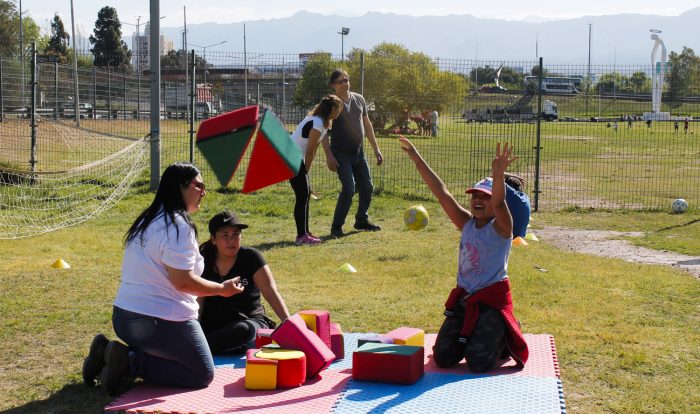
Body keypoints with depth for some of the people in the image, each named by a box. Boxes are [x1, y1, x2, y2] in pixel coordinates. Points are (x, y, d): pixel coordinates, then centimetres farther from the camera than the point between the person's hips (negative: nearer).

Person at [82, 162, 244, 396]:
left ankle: (108, 353, 5)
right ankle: (130, 362, -12)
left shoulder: (147, 220, 14)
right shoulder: (178, 227, -16)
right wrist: (222, 289, -7)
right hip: (160, 321, -9)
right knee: (202, 375, 1)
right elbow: (183, 281, -20)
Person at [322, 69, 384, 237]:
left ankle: (361, 220, 30)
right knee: (349, 189, -17)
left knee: (367, 188, 11)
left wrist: (376, 149, 14)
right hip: (341, 153, -6)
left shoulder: (359, 99, 9)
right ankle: (336, 226, -7)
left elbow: (367, 125, 16)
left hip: (359, 152, 6)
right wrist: (329, 155, -19)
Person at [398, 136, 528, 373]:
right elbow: (442, 193, 1)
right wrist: (417, 160, -4)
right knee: (443, 358, 0)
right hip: (463, 297, 6)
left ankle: (505, 338, 19)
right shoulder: (466, 224, 6)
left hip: (492, 298, -6)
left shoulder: (500, 228, -8)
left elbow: (499, 203, -30)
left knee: (478, 364, -13)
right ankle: (478, 337, 28)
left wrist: (498, 175, -49)